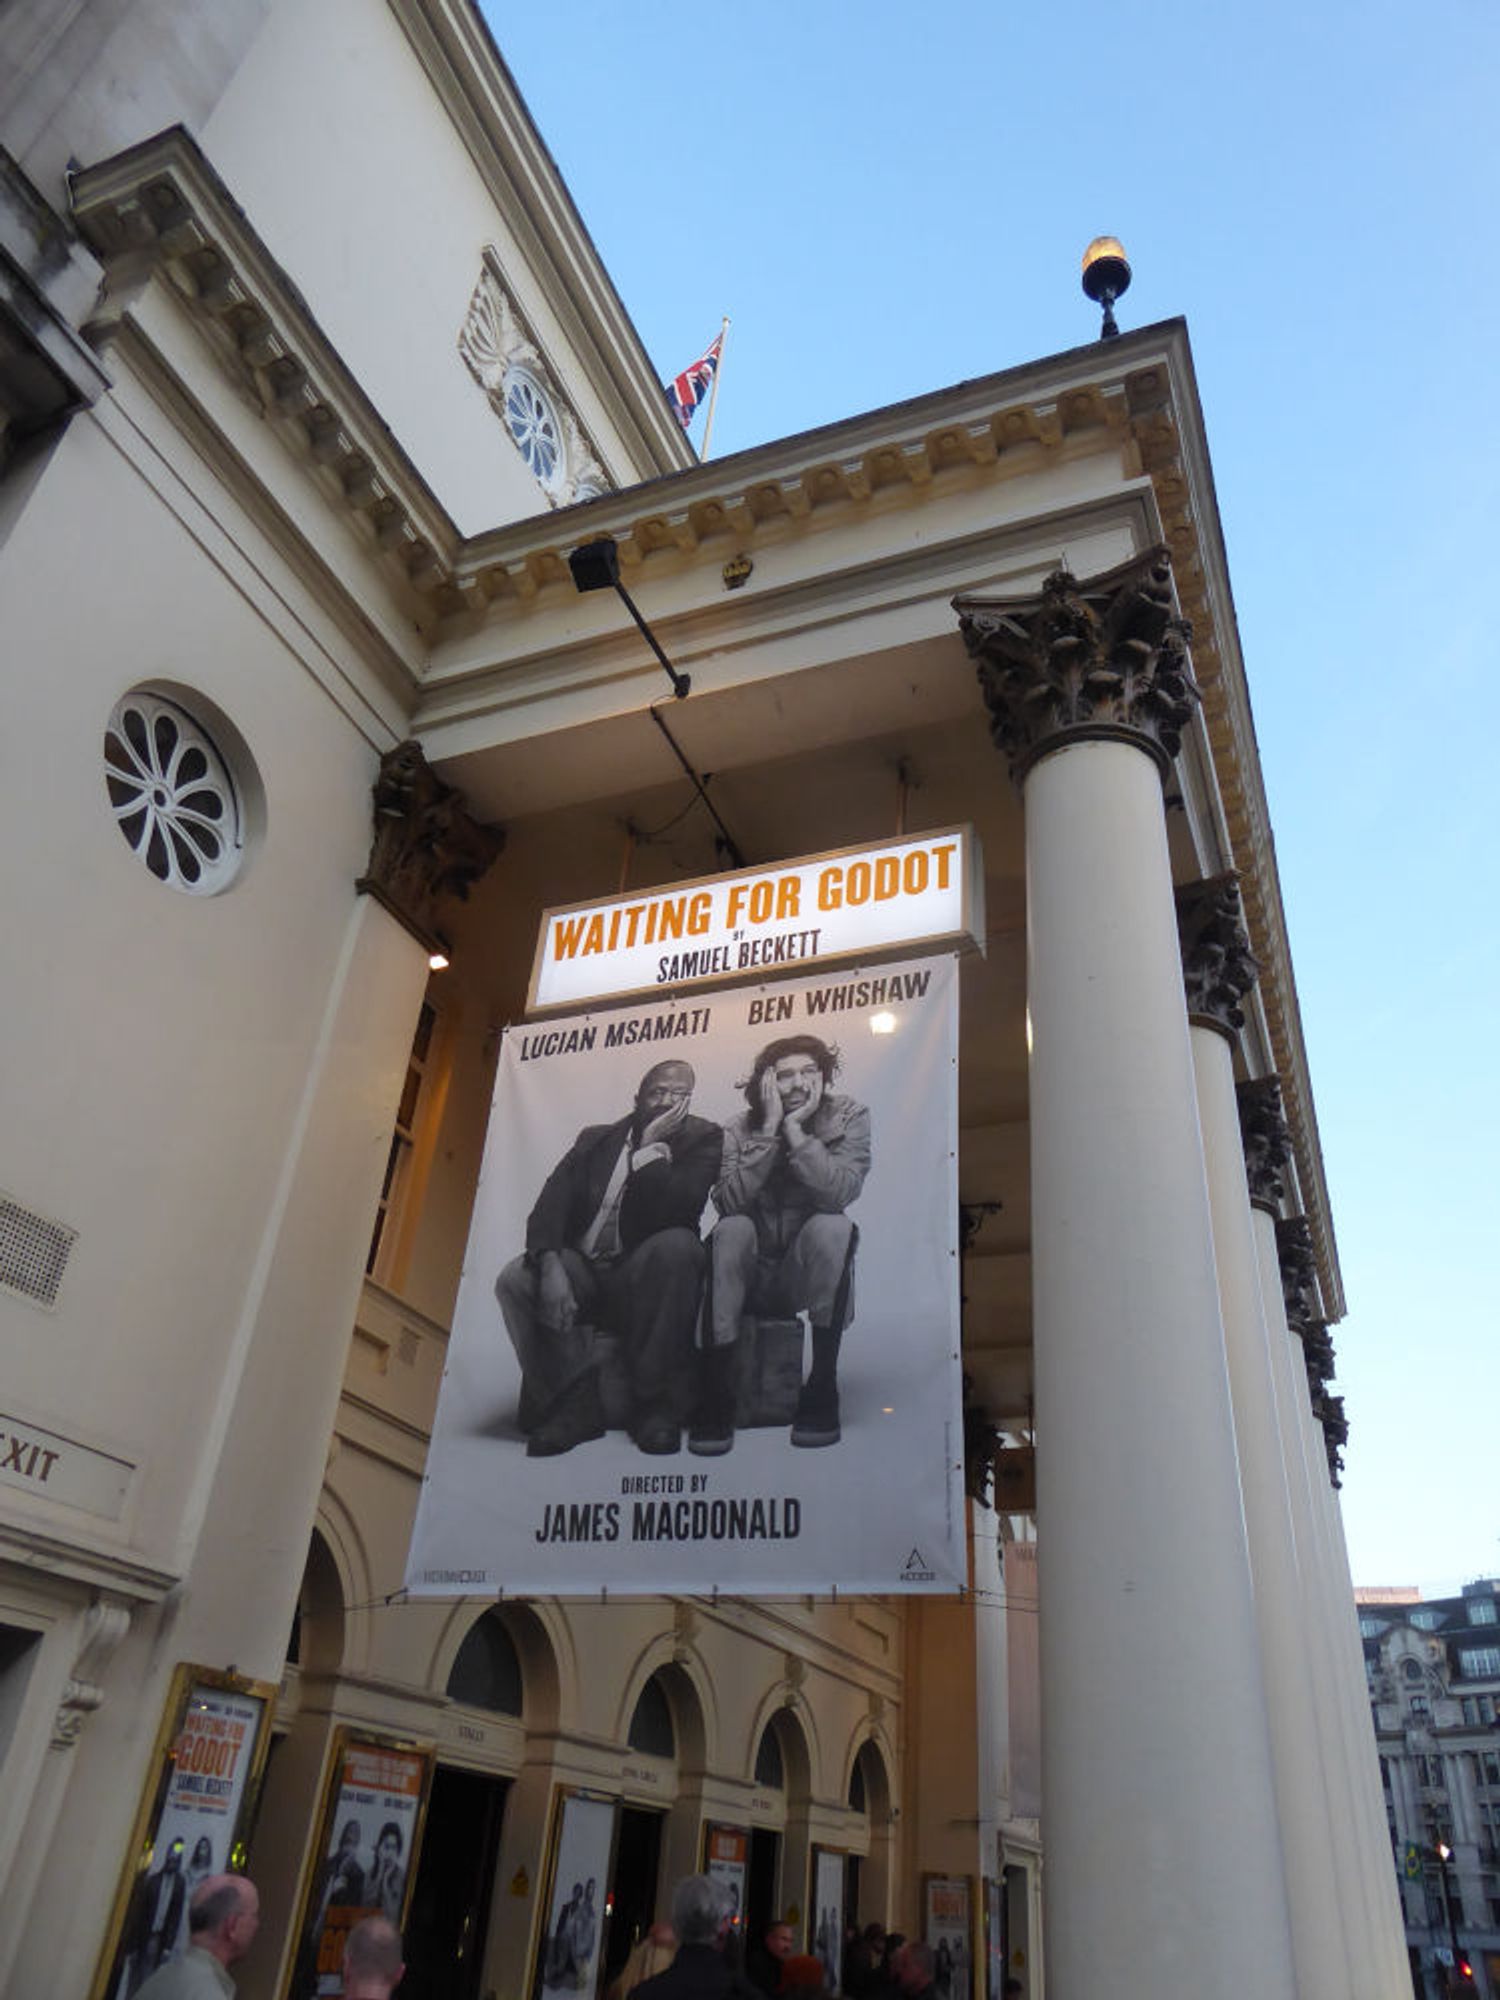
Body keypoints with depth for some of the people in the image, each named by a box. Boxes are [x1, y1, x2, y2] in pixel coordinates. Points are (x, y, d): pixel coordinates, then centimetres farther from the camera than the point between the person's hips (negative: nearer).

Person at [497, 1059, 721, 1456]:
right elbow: (551, 1205, -3)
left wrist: (649, 1150, -11)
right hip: (583, 1272, 3)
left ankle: (655, 1405, -24)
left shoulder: (701, 1139, 3)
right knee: (515, 1279, -23)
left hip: (647, 1277, -2)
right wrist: (551, 1266, -21)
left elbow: (681, 1207, -15)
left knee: (677, 1243, -34)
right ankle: (575, 1404, -13)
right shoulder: (595, 1139, 11)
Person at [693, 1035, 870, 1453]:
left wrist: (794, 1128, -27)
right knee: (733, 1229, -30)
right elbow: (728, 1202, -24)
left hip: (806, 1274, -1)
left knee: (833, 1226, -31)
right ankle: (714, 1396, -27)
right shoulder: (740, 1129, -6)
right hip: (749, 1275, 1)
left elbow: (838, 1192, -27)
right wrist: (770, 1128, -26)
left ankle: (822, 1386, -24)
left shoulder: (848, 1118, -9)